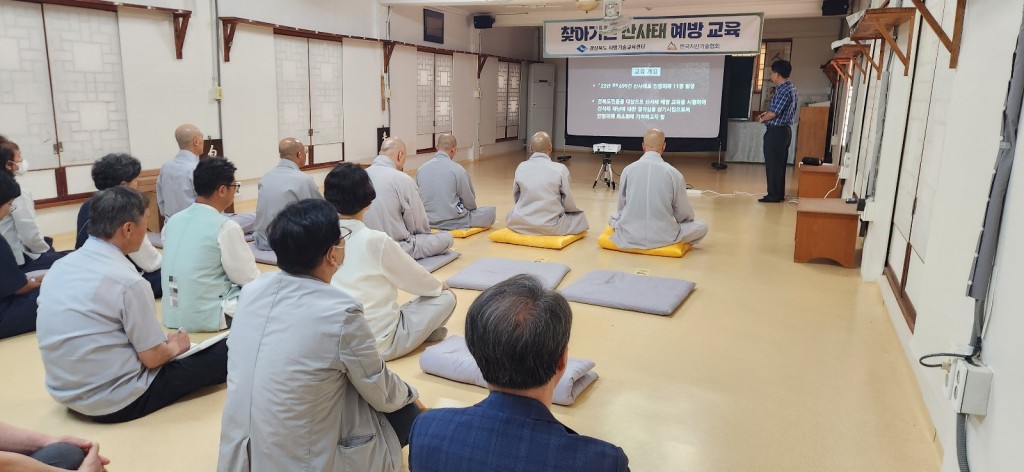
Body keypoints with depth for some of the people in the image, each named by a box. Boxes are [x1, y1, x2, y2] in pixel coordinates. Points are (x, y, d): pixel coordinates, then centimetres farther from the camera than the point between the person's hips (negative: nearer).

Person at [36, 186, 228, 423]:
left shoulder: (59, 266, 0)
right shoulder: (127, 281, -23)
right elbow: (153, 358, -15)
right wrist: (175, 347, 7)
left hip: (65, 392, 8)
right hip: (118, 402, -8)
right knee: (225, 351, -1)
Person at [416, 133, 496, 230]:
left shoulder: (421, 169, 0)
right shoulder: (457, 169, -14)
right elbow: (470, 202, -5)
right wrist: (472, 209, 18)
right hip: (452, 223, -6)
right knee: (490, 212, 8)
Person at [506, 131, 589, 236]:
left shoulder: (521, 167, -3)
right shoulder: (560, 169, -13)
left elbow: (516, 196, 9)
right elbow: (568, 203, -5)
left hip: (521, 223, 2)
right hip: (550, 226, -2)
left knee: (511, 216, 37)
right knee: (579, 216, 24)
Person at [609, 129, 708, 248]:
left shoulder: (628, 170, -5)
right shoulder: (674, 174, -10)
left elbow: (621, 207, 6)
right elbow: (684, 214, -1)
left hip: (630, 236, 1)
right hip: (663, 238, -1)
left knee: (613, 218, 32)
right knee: (702, 226, 17)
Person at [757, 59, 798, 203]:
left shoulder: (783, 90, -19)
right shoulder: (790, 88, 13)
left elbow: (774, 113, -21)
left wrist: (762, 119, -4)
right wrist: (767, 113, 11)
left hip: (776, 132, -10)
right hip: (784, 130, 10)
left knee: (773, 164, -4)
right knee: (779, 164, 14)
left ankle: (774, 195, 0)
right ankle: (779, 194, 19)